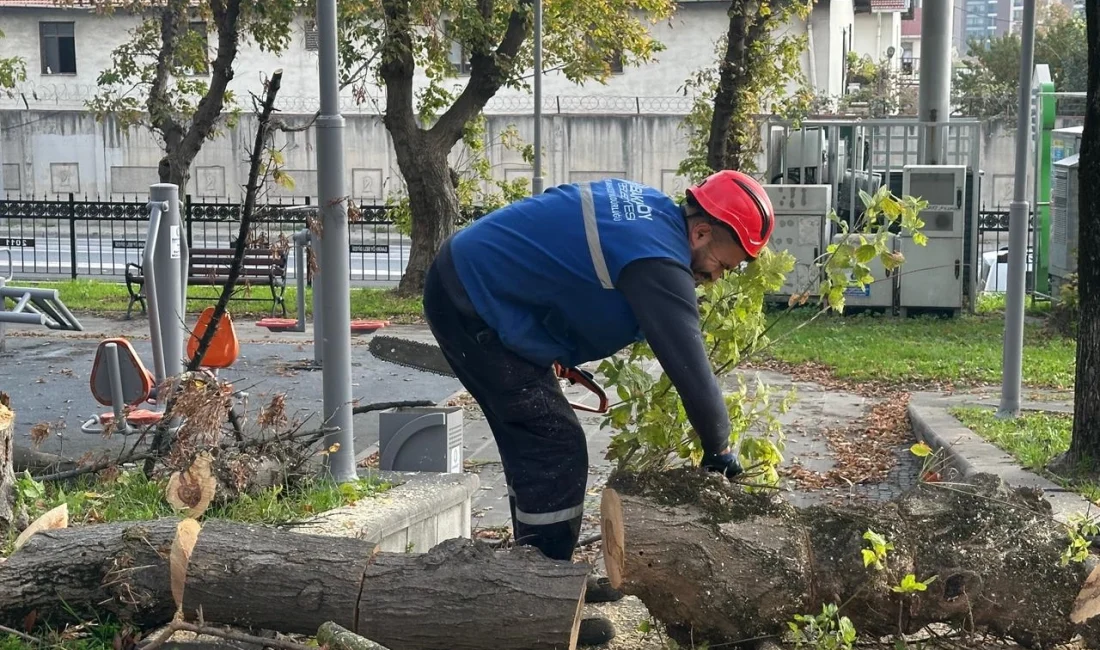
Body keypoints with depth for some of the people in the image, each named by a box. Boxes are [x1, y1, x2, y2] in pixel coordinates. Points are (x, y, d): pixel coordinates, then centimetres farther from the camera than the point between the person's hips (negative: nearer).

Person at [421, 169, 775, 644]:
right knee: (556, 450, -8)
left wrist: (559, 350, 19)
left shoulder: (648, 205, 7)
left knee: (532, 442, 16)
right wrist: (718, 450, -7)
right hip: (472, 305, -10)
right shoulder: (658, 261, -22)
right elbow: (689, 363, -21)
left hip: (468, 281, 10)